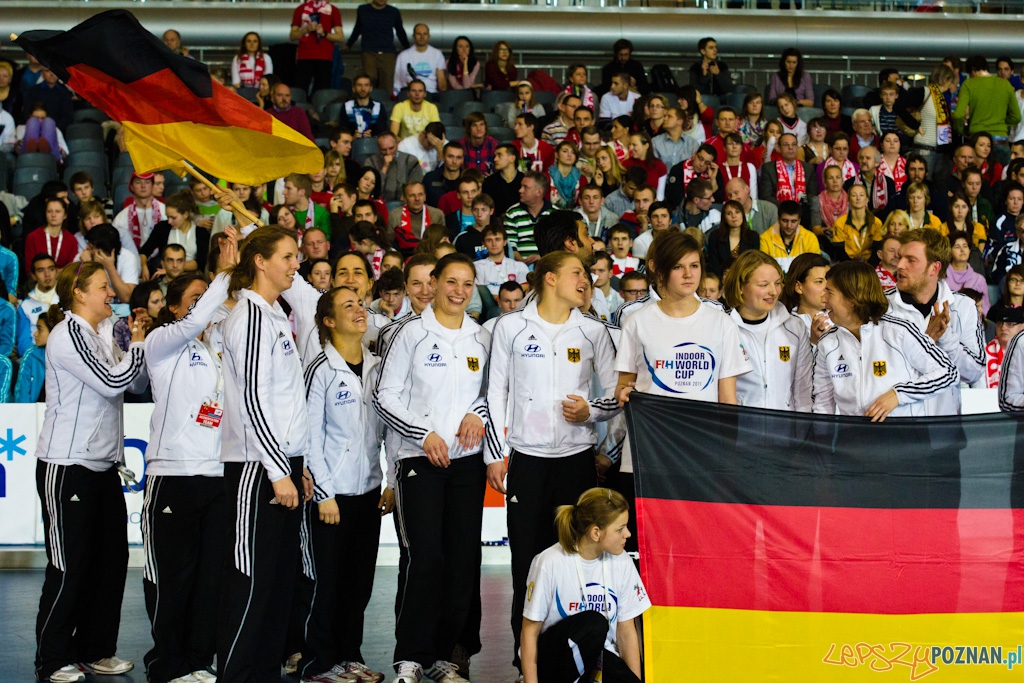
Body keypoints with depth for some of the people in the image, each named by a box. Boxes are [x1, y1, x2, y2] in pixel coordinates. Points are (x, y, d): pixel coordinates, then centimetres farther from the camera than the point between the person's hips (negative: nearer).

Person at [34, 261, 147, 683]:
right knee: (70, 567, -3)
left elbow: (135, 385, 15)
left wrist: (139, 344, 4)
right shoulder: (68, 334, -12)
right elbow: (112, 382, -19)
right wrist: (138, 346, -5)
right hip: (67, 466, -8)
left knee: (111, 560, 8)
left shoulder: (102, 334, 15)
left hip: (104, 465, 8)